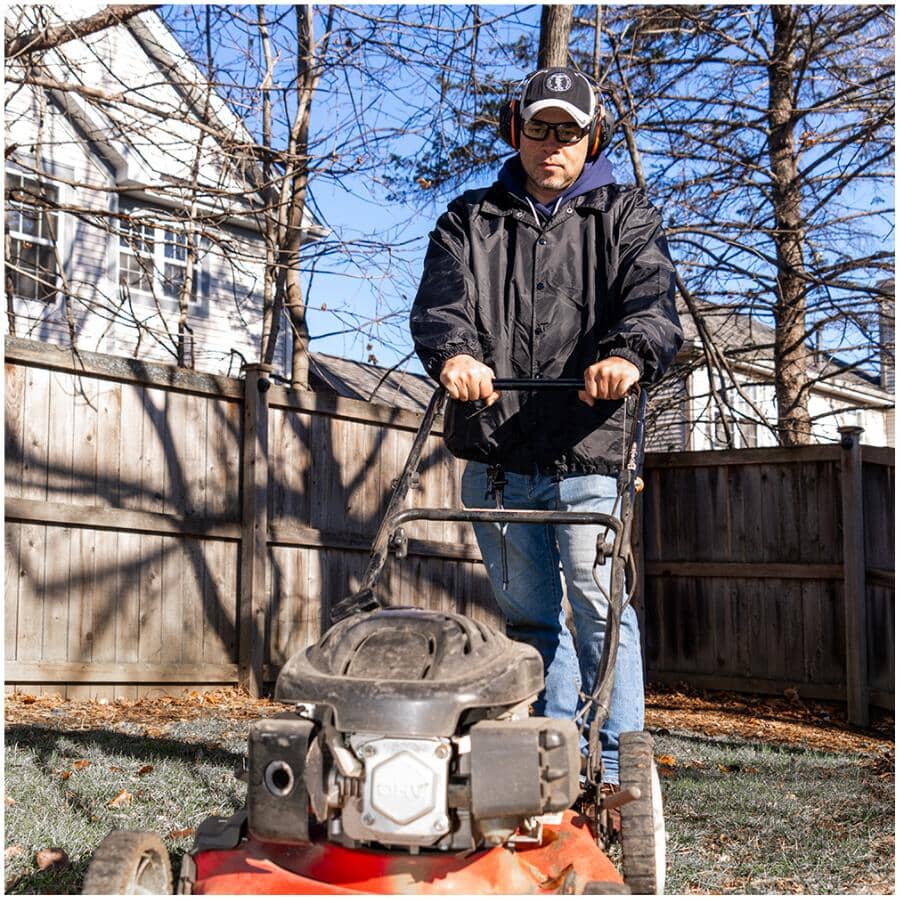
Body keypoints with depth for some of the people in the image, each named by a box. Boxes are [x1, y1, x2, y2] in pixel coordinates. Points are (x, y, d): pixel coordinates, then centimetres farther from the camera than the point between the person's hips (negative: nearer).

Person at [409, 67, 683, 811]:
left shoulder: (626, 217, 11)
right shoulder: (470, 219, 16)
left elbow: (653, 300, -7)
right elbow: (440, 301, -1)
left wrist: (628, 355, -29)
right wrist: (454, 351, -24)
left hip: (585, 452, -3)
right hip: (493, 452, 3)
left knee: (599, 608, -5)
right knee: (529, 612, 10)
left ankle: (617, 767, 5)